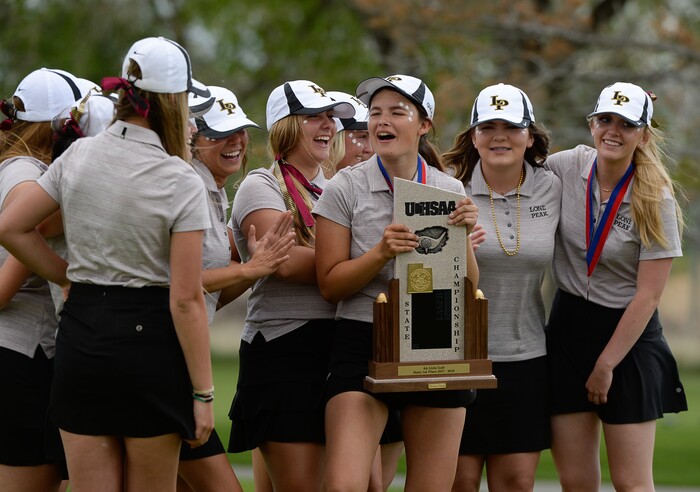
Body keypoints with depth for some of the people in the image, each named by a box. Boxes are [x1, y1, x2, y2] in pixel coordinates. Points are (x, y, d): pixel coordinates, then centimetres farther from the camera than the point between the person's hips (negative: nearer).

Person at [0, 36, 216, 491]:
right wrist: (203, 393, -8)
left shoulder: (77, 156, 2)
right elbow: (185, 299, -12)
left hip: (81, 336, 4)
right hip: (150, 337, -4)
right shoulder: (182, 184, -10)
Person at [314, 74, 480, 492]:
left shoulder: (451, 191, 7)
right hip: (364, 344, -3)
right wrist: (381, 253, -17)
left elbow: (469, 289, 9)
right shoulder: (346, 188, -1)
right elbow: (331, 285, -2)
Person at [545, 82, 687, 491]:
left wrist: (606, 365, -10)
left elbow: (648, 295, -11)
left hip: (629, 336, -3)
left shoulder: (656, 201, -11)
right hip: (568, 328, 3)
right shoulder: (565, 168, -3)